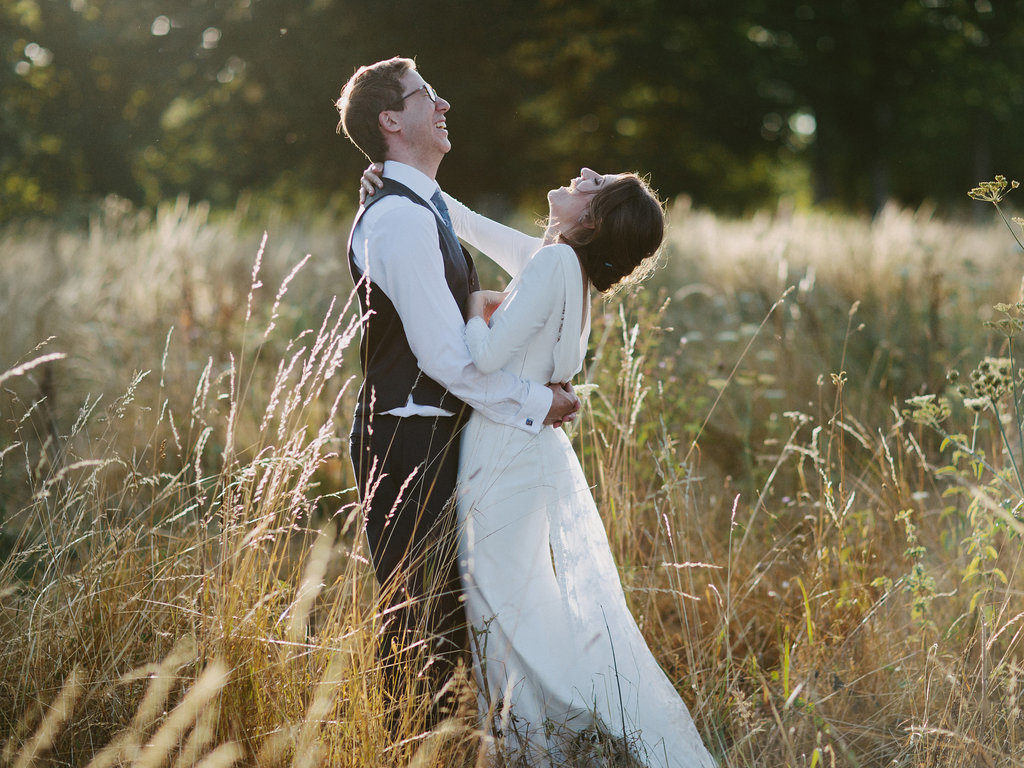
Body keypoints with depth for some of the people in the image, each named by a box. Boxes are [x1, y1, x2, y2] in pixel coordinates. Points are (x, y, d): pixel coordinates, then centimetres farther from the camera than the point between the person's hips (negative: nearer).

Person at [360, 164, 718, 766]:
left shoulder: (555, 264, -20)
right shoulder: (557, 260, 7)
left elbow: (486, 355, -24)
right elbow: (473, 225, 20)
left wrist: (478, 307, -6)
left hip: (509, 456, -9)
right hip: (529, 446, 9)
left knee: (507, 600, 3)